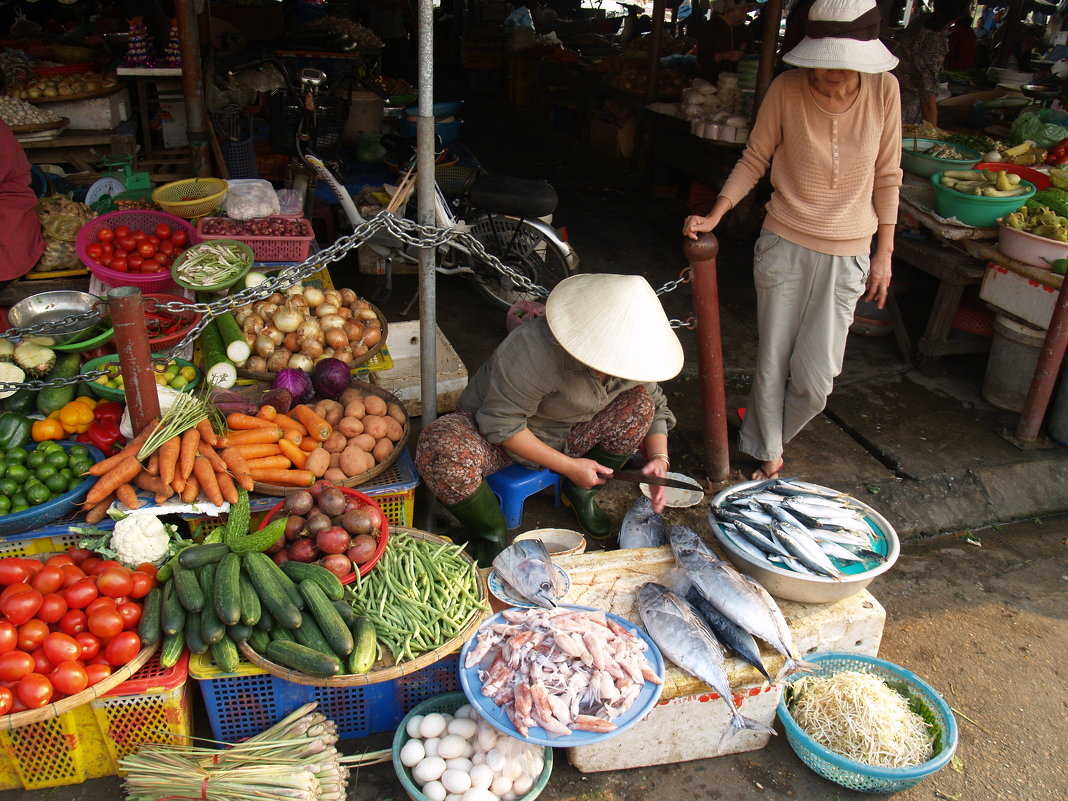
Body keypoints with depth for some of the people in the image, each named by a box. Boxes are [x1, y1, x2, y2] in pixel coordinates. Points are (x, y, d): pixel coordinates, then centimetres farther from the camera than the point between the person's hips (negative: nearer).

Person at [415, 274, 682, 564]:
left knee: (640, 403, -16)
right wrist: (568, 466, -25)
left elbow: (657, 408, 1)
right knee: (442, 450, -38)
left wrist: (659, 458, -18)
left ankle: (581, 494, 6)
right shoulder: (536, 351, -37)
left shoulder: (634, 355, -15)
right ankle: (490, 535, -9)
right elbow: (501, 424, -29)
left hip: (566, 435, 6)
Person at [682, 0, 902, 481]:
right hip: (784, 244, -1)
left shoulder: (883, 90, -5)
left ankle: (767, 437, 31)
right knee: (772, 363, 6)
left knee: (815, 378, 0)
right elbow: (754, 161, -1)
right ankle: (768, 457, 29)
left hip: (847, 255, 1)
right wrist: (714, 215, -15)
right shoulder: (787, 89, -11)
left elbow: (887, 177, 4)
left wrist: (884, 252, 4)